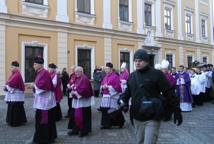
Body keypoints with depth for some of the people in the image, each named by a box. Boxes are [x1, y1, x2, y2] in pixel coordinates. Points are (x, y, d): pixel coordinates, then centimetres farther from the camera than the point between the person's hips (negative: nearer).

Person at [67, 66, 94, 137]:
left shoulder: (84, 79, -15)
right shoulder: (77, 79, 14)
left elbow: (84, 90, -23)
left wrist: (75, 92, -17)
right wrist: (73, 91, 1)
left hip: (83, 101, -9)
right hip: (77, 100, 9)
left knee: (83, 116, -1)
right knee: (76, 115, 13)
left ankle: (84, 131, 11)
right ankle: (76, 130, 24)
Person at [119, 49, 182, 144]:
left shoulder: (156, 74, -9)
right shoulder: (132, 76, 7)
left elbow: (168, 92, -9)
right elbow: (128, 92, 18)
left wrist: (176, 110, -10)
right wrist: (123, 100, -1)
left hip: (152, 118, -5)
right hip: (137, 118, 6)